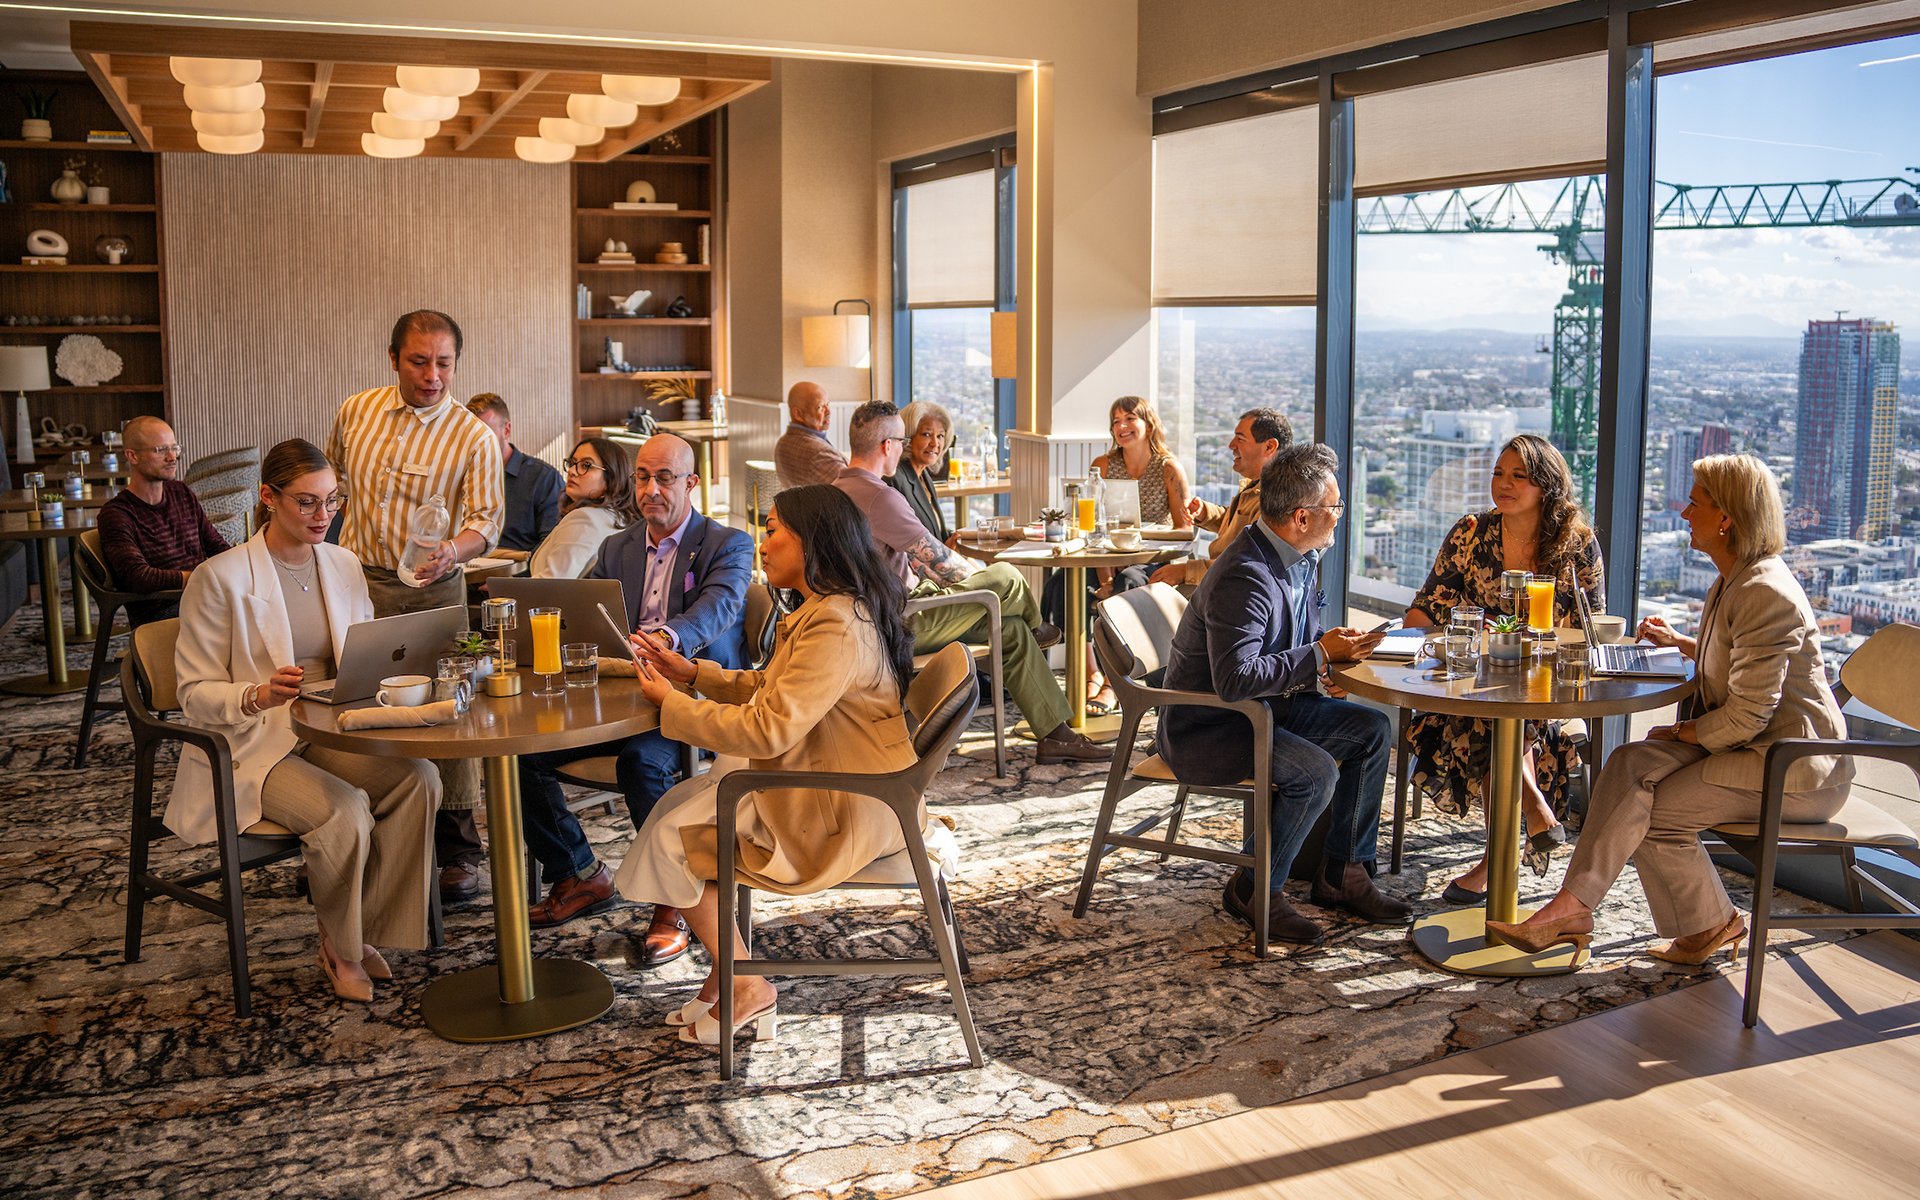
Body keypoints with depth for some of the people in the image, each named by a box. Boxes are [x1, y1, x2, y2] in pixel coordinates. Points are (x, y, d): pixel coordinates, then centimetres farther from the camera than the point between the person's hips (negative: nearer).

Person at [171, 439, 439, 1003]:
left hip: (333, 734, 5)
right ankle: (339, 950, -4)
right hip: (251, 746, -5)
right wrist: (261, 695, -29)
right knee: (343, 810, -32)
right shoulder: (220, 578, -9)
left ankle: (365, 933, -9)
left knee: (418, 777, -24)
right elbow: (196, 694, -8)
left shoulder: (345, 566, 9)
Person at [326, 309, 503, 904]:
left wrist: (454, 551, -35)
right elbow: (331, 474, 23)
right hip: (355, 580, 4)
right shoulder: (357, 410, 4)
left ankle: (457, 853, 8)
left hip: (431, 591, -3)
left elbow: (486, 518, -15)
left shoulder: (475, 437, -8)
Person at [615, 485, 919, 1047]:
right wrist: (694, 673, 7)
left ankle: (746, 987, 7)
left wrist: (672, 702, -16)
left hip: (843, 812, -10)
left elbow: (769, 729, -28)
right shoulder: (829, 610, 9)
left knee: (669, 837, -3)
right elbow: (775, 691, 17)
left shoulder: (837, 627, -25)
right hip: (821, 784, 10)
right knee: (679, 802, 10)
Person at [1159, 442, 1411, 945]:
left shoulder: (1302, 558, 4)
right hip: (1203, 729, -10)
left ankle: (1342, 874, 12)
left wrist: (1337, 649, -2)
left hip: (1268, 706, 10)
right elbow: (1234, 679, -35)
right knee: (1315, 771, -28)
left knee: (1373, 729, 5)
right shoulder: (1245, 577, -28)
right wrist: (1320, 654, -27)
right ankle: (1253, 890, -7)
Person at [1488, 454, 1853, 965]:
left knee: (1656, 812, -17)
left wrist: (1680, 733, -9)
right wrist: (1682, 644, 21)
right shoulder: (1733, 582, 11)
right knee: (1631, 765, -12)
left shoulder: (1767, 593, -22)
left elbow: (1746, 717, -23)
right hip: (1750, 746, 9)